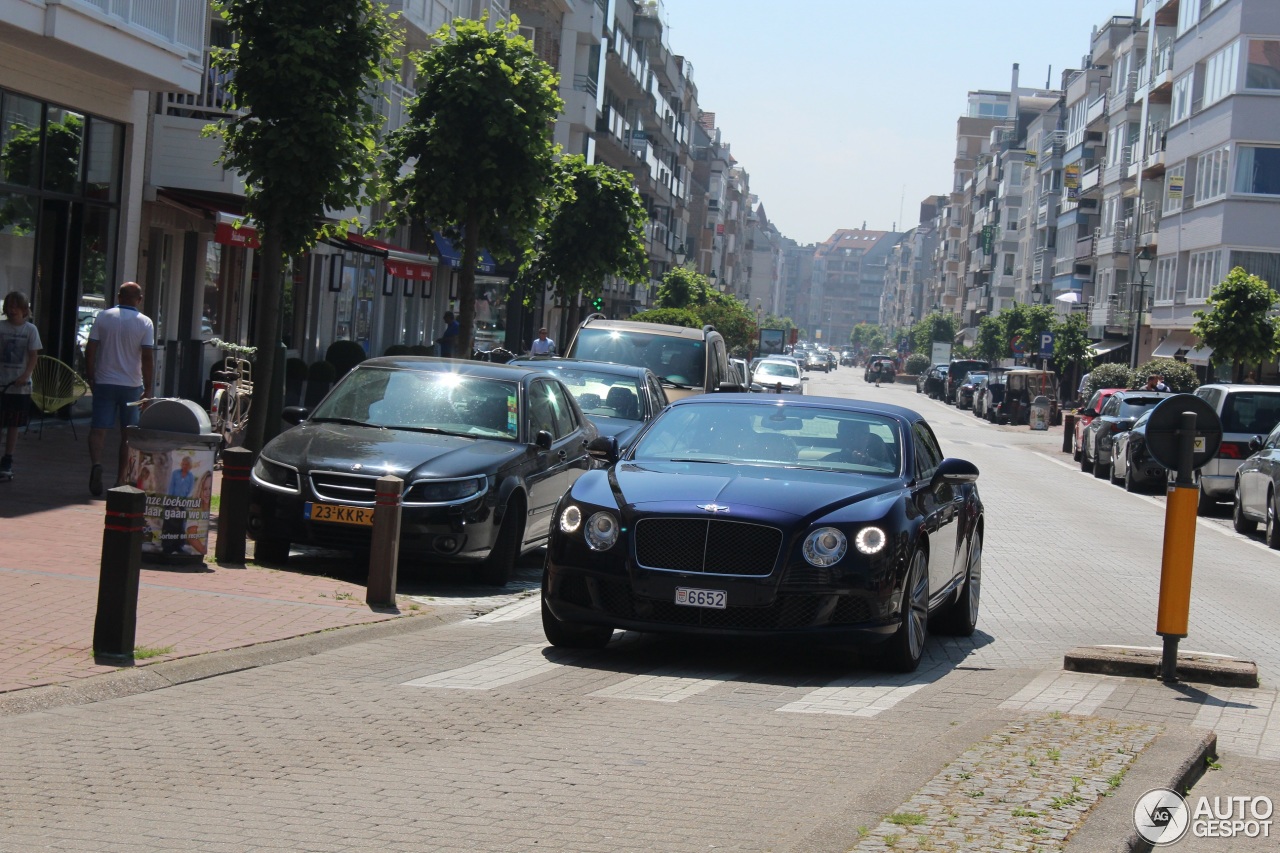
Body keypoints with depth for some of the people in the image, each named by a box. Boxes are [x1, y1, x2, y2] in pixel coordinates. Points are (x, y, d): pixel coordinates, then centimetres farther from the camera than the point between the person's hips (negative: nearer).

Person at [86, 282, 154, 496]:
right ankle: (121, 479, 10)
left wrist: (90, 377, 8)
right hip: (132, 385, 0)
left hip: (104, 382, 0)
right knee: (128, 434, 9)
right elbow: (148, 358, -8)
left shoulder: (103, 317, 0)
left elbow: (90, 350, -2)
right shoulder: (145, 323, -3)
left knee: (98, 428, 0)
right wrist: (148, 388, -3)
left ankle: (96, 464, -26)